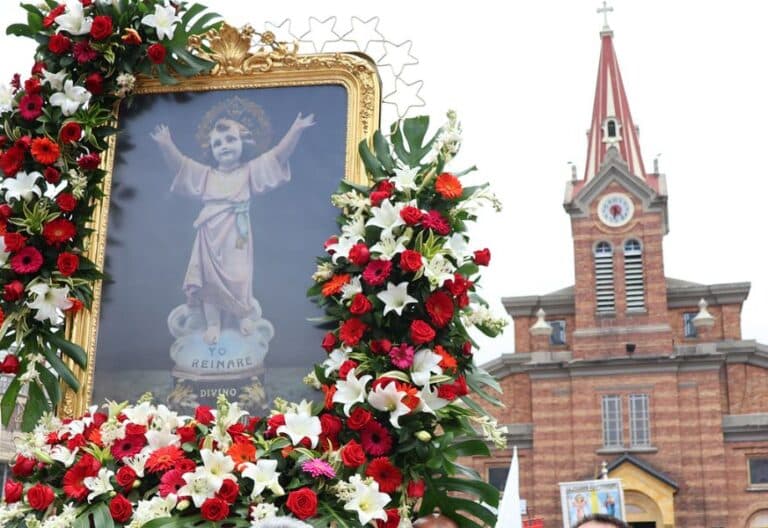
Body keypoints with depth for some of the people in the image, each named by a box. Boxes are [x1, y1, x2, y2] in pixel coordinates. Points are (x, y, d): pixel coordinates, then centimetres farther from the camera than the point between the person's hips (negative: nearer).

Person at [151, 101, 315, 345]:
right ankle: (213, 325, 9)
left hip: (236, 237, -2)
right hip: (211, 238, 2)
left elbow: (278, 155, -1)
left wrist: (295, 130, -10)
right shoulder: (206, 174, 14)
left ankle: (244, 315, 21)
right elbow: (178, 164, 8)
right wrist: (166, 144, -8)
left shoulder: (249, 171, 6)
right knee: (210, 280, 2)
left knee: (238, 279, -2)